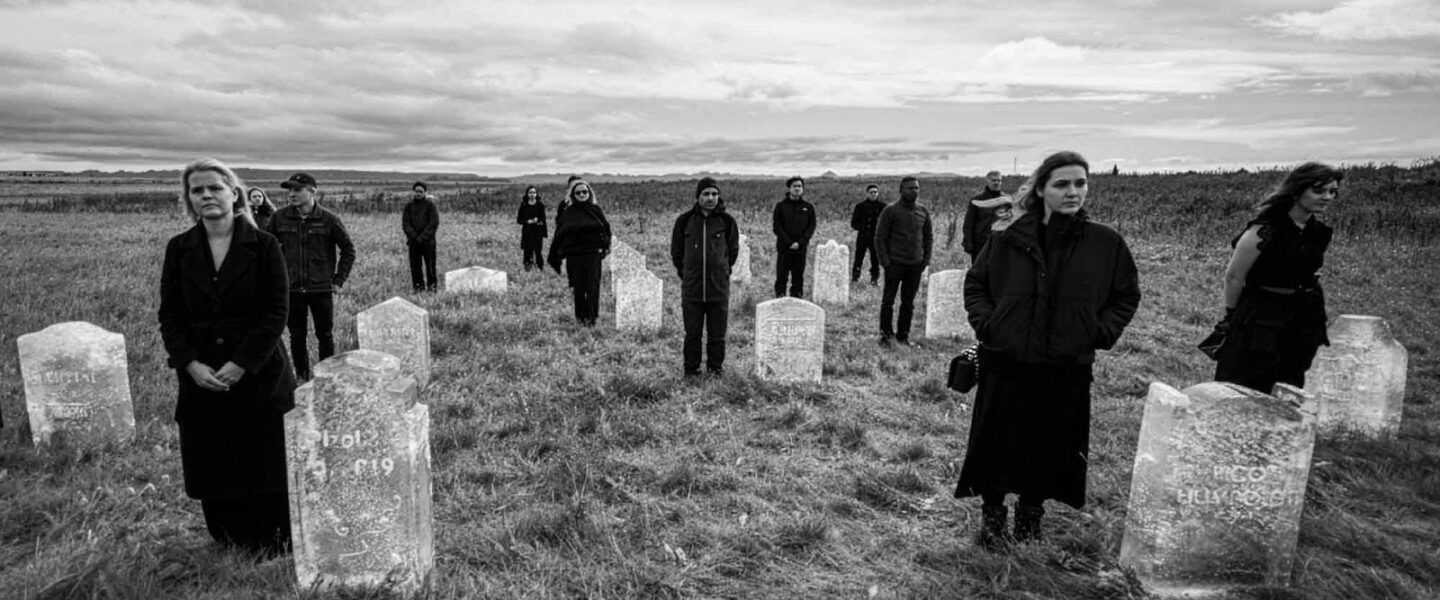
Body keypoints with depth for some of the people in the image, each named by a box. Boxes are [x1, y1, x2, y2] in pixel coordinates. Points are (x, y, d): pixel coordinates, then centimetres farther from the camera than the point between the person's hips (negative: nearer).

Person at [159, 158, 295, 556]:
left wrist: (240, 365, -14)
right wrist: (191, 364, -9)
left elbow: (276, 313, -8)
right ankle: (227, 549, 29)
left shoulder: (263, 246, -4)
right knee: (211, 474, 10)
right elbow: (169, 315, 5)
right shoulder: (179, 249, 6)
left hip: (257, 376, -3)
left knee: (265, 469, 4)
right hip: (200, 379, 3)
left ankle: (273, 553, 21)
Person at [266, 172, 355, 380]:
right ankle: (302, 378, 22)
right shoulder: (280, 218, 0)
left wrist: (339, 280, 0)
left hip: (322, 289, -2)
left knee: (325, 336, 7)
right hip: (291, 289, 2)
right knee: (296, 337, 9)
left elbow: (348, 250, 3)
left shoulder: (329, 219, -6)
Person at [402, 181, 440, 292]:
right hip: (413, 242, 3)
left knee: (430, 265, -4)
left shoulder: (430, 205, 0)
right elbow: (405, 223, 5)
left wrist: (423, 237, -12)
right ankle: (418, 286, 12)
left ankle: (432, 286, 5)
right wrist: (414, 236, -10)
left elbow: (434, 223, -6)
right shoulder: (409, 206, 9)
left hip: (428, 241, -3)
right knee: (414, 265, 4)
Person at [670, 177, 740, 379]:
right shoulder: (685, 220, 0)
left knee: (717, 333, 7)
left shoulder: (726, 221, 0)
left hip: (719, 287, 0)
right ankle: (691, 369, 19)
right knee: (692, 333, 7)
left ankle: (715, 366, 22)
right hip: (691, 287, 0)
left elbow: (733, 250, 13)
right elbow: (676, 250, 11)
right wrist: (684, 272, 12)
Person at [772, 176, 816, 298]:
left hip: (801, 249, 2)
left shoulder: (808, 207, 8)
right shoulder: (781, 206, 2)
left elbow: (811, 227, 2)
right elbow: (777, 227, -3)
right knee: (781, 277, 0)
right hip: (784, 248, -2)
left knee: (798, 278, 6)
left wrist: (800, 243, -10)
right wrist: (789, 243, -12)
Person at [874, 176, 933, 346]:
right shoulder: (891, 210, -5)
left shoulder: (923, 211, 8)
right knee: (888, 300, 2)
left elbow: (929, 236, 15)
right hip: (895, 263, -4)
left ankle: (903, 335, 18)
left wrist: (926, 259, 6)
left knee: (909, 303, 9)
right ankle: (885, 334, 12)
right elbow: (880, 238, -5)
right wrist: (884, 261, -10)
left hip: (916, 264, 4)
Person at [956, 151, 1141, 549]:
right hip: (1006, 363, -1)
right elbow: (975, 283, 9)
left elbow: (1127, 295, 11)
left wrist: (1101, 332, -2)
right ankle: (992, 515, 28)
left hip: (1067, 368, 1)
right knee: (997, 442, 8)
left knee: (1051, 445, 12)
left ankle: (1030, 515, 34)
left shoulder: (1106, 244, -2)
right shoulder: (1009, 240, -4)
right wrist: (986, 323, -3)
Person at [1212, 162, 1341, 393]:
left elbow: (1306, 274, 17)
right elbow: (1234, 277, -10)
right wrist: (1232, 316, -1)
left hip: (1303, 321, 7)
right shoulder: (1264, 230, -18)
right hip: (1259, 322, -7)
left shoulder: (1319, 231, 4)